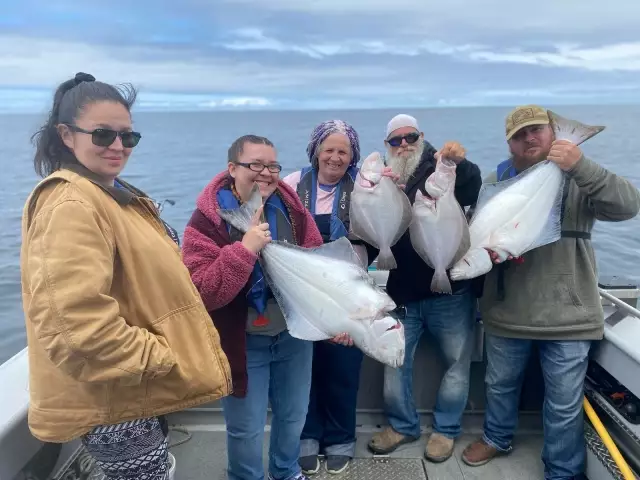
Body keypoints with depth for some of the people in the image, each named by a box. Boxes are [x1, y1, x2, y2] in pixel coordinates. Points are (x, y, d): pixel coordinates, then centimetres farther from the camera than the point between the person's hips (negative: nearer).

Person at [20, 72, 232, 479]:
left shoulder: (114, 195, 12)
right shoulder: (71, 204, -21)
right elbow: (76, 320, -31)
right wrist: (158, 358, -21)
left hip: (133, 389, 10)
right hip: (113, 399, -10)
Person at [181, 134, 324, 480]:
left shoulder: (291, 208, -2)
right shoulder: (207, 220, -17)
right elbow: (201, 293, -24)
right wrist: (245, 249, -33)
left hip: (293, 334, 5)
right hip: (242, 343, -4)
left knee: (294, 415, 22)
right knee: (246, 429, 11)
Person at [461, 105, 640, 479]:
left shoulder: (580, 177, -5)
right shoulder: (497, 181, 2)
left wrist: (581, 166, -33)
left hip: (566, 314, -2)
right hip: (507, 311, 3)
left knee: (565, 404, 10)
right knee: (501, 384, 22)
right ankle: (497, 438, 48)